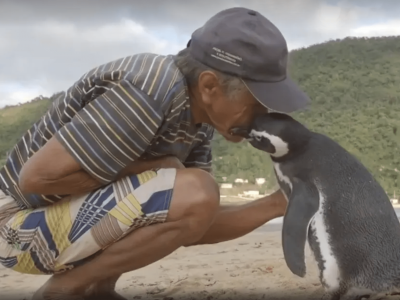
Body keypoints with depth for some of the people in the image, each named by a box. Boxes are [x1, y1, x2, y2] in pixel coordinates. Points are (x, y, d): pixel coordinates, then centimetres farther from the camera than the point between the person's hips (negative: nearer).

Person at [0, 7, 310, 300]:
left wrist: (279, 204, -5)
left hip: (80, 212, 9)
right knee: (194, 194, -25)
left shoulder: (197, 113, 0)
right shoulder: (150, 94, -28)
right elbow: (36, 176, -26)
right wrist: (149, 168, -19)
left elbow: (194, 227, 1)